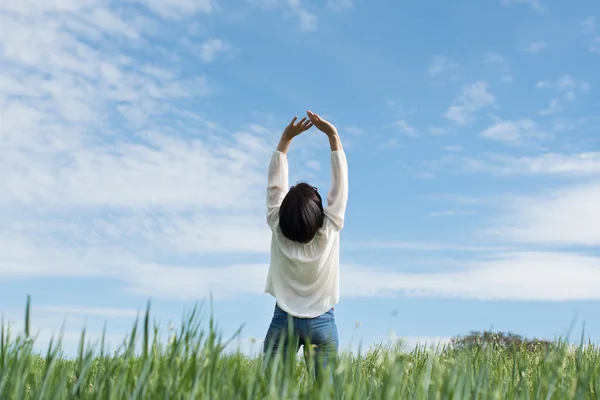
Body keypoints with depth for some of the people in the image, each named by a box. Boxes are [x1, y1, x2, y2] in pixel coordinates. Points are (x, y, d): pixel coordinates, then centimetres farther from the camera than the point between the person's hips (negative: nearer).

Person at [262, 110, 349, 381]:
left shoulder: (278, 230, -9)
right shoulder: (328, 231, -11)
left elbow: (275, 185, -3)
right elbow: (339, 183, -8)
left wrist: (285, 139, -2)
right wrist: (332, 135, -6)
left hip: (283, 321, 1)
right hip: (322, 323, 0)